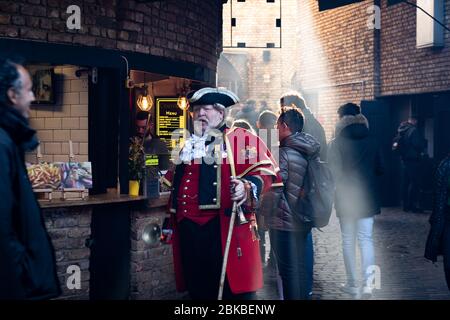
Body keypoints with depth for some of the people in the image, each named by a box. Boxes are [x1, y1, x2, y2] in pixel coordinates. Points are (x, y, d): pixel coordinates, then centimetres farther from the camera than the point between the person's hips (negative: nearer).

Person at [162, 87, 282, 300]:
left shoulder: (241, 138, 2)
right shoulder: (189, 145, 22)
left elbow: (265, 170, -7)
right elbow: (174, 183, 33)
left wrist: (248, 187, -26)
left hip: (225, 231, -6)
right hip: (189, 232, 6)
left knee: (234, 290, -5)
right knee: (198, 292, 12)